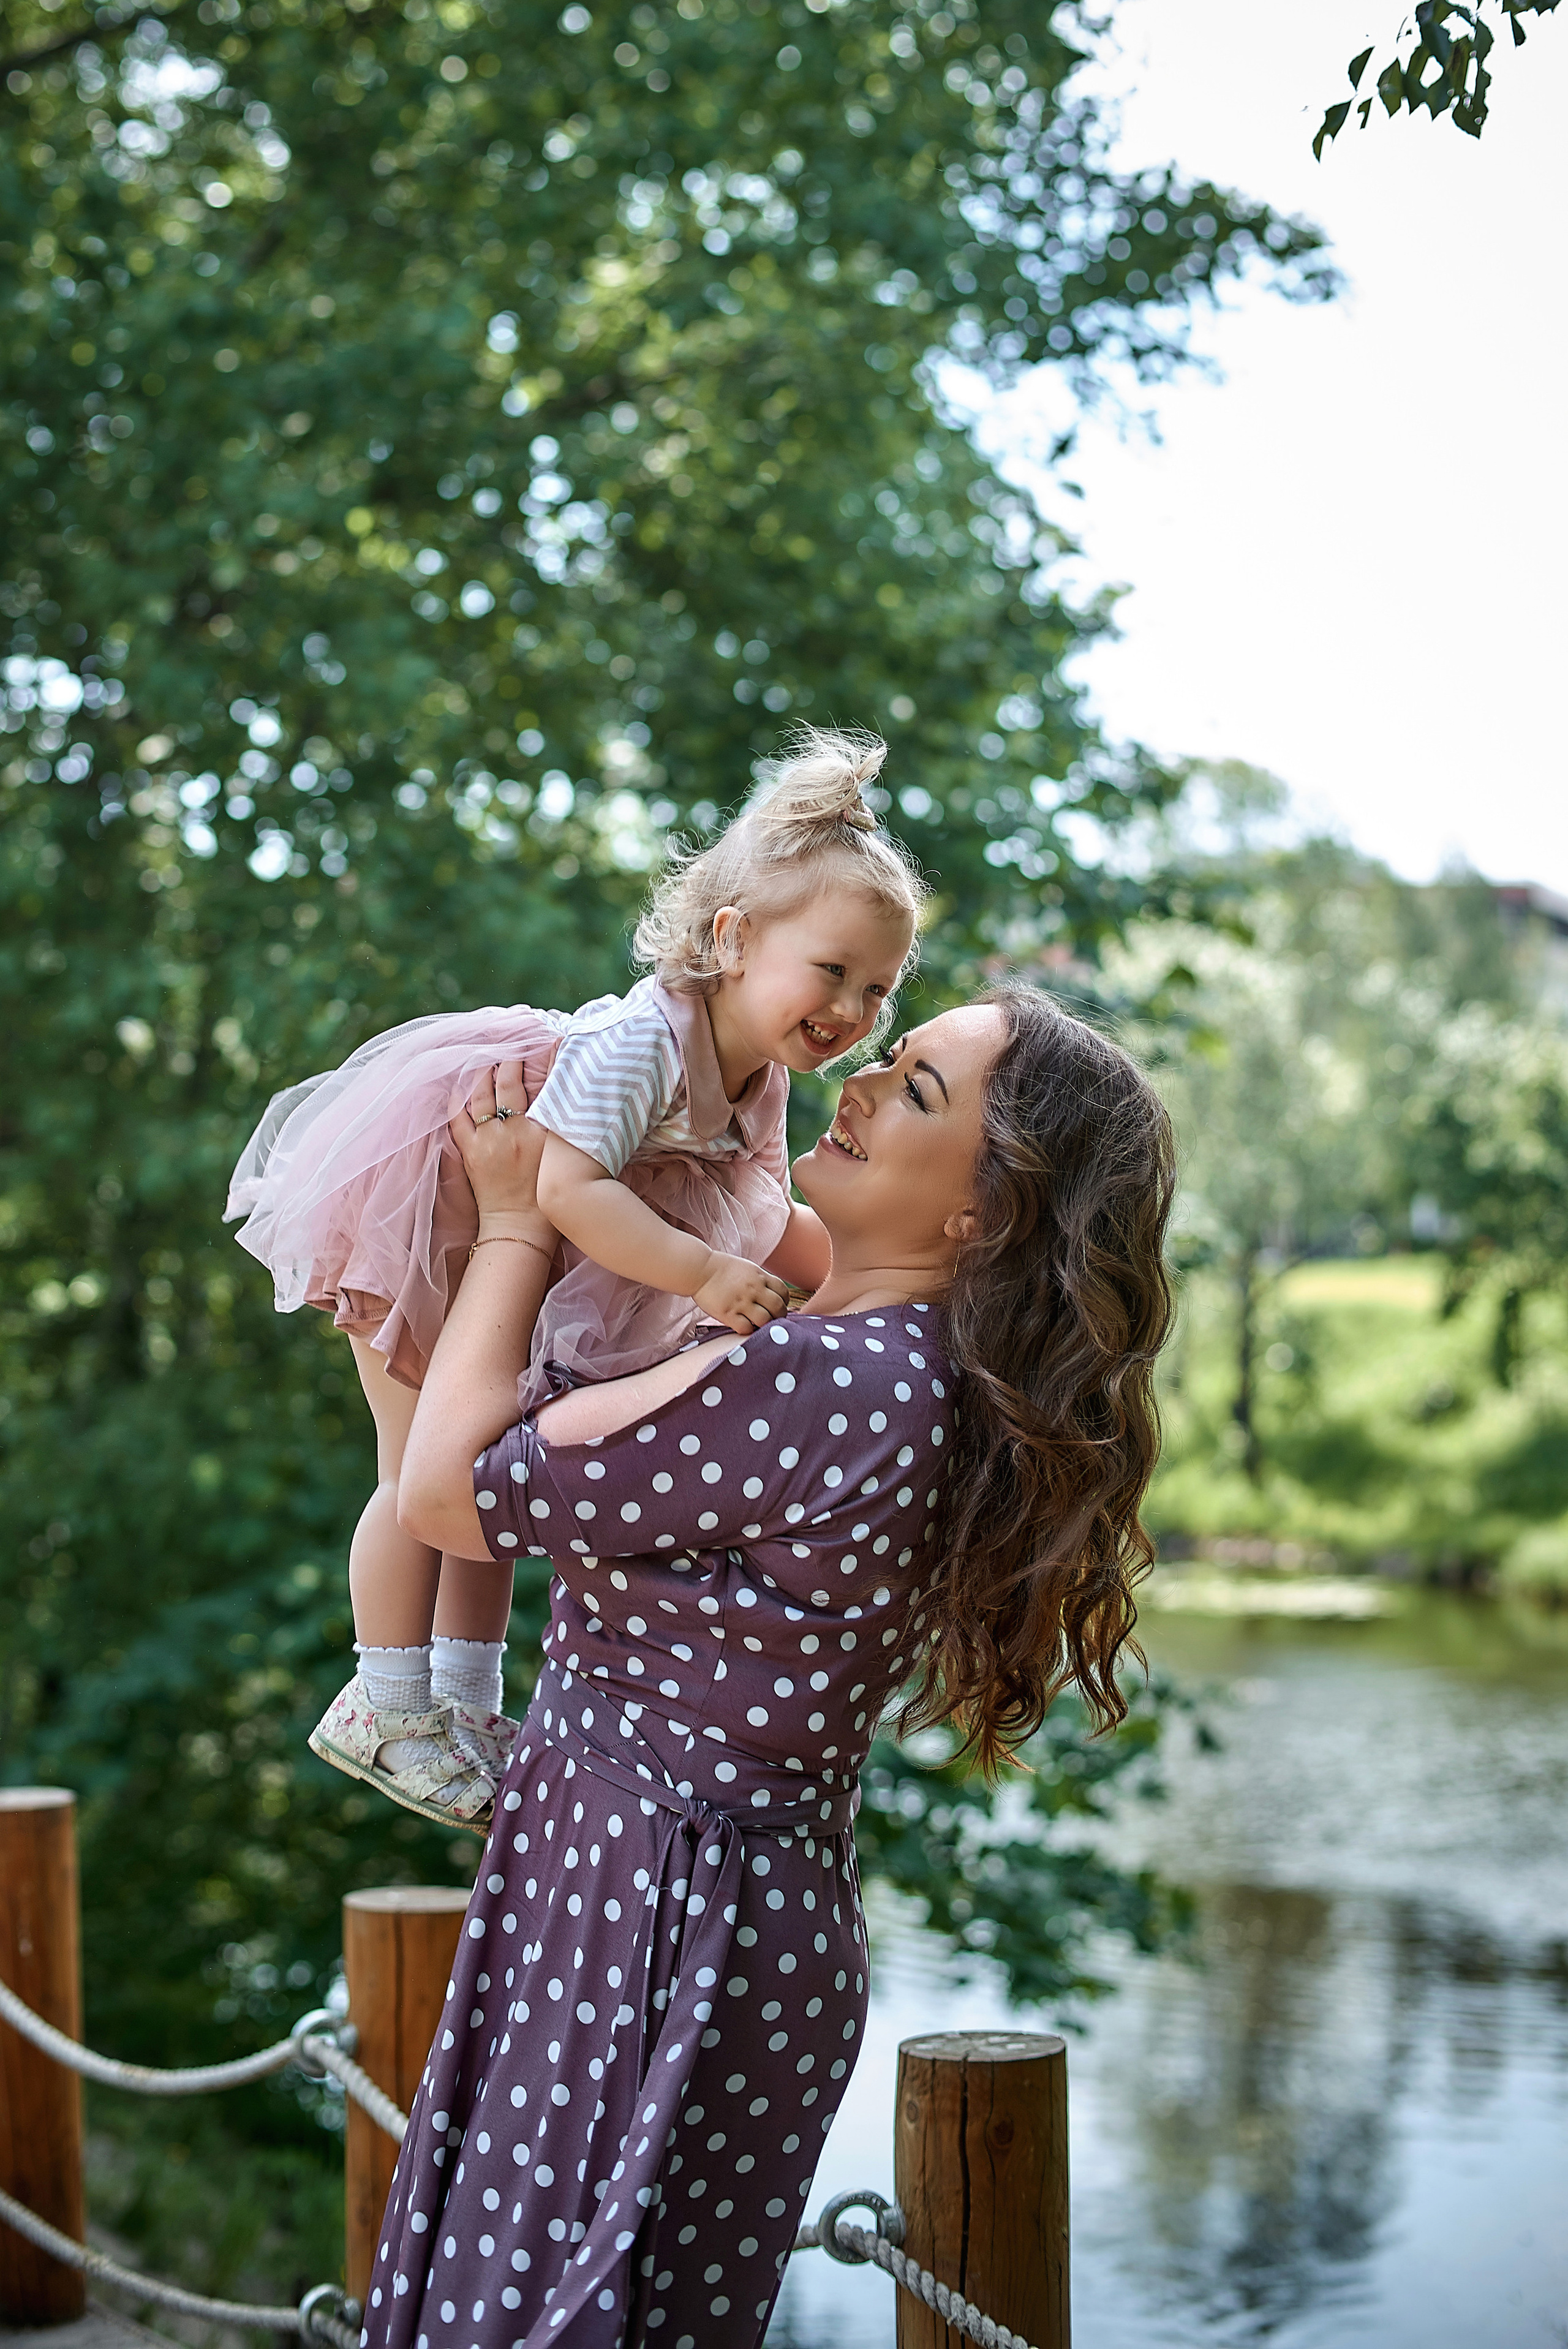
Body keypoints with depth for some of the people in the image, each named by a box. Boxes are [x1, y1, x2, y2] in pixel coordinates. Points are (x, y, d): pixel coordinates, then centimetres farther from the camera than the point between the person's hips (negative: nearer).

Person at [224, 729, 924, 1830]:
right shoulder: (641, 1043, -37)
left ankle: (467, 1699, 25)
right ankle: (388, 1710, 8)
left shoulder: (762, 1080, -8)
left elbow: (769, 1231, 0)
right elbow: (568, 1188, -46)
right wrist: (703, 1272, -47)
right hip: (418, 1210, -9)